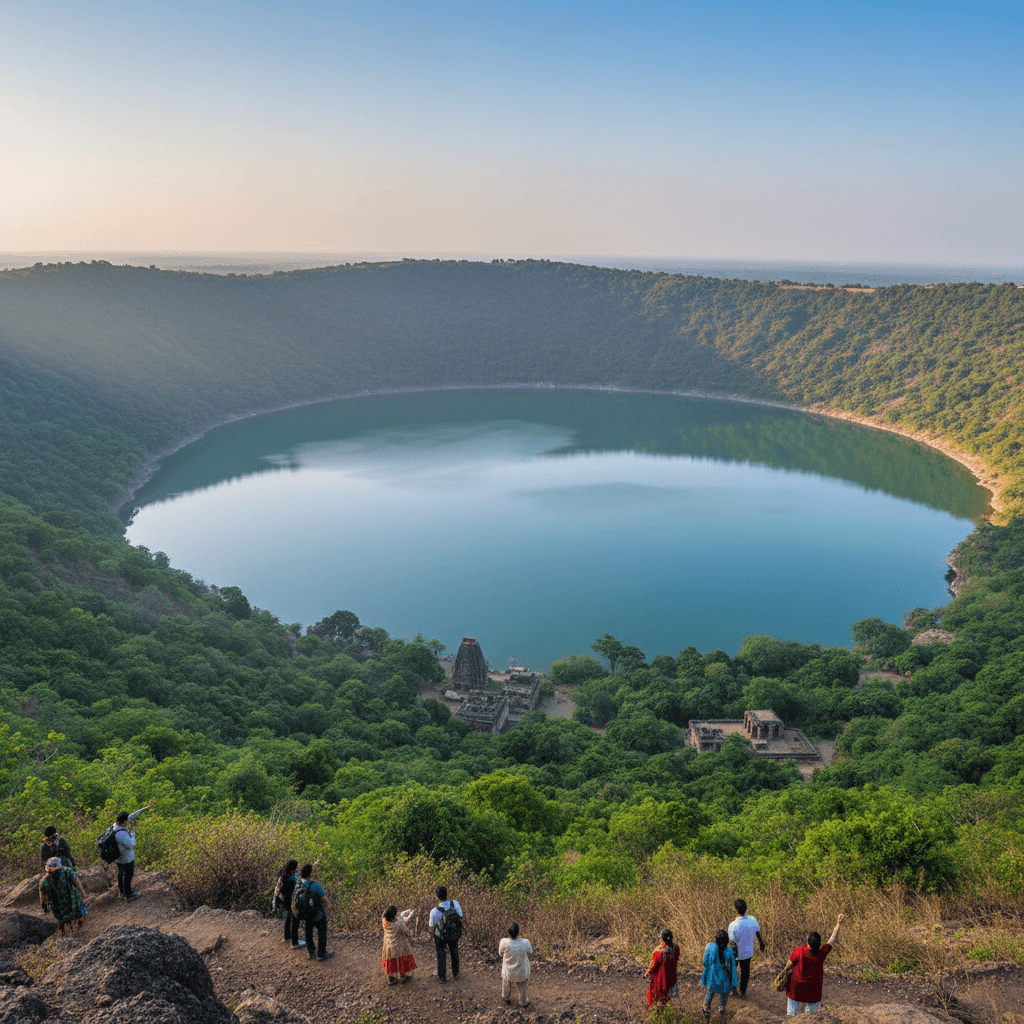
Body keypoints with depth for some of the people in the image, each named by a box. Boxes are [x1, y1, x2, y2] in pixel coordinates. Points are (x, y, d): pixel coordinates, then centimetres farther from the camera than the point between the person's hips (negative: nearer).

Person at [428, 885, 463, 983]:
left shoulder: (434, 912, -35)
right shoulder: (455, 904, -28)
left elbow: (432, 929, -18)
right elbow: (460, 919, -14)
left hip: (440, 936, -3)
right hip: (454, 934, 3)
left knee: (441, 955, 25)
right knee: (454, 951, 31)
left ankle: (442, 977, 47)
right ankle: (455, 972, 52)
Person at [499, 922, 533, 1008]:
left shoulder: (504, 942, -33)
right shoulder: (525, 943, -34)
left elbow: (501, 954, -12)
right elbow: (530, 952, -11)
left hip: (508, 971, 0)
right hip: (522, 972, 0)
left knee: (507, 985, 33)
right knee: (523, 987, 30)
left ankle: (507, 998, 60)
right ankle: (524, 1002, 54)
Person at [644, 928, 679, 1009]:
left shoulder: (659, 952, -41)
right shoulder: (676, 947, -25)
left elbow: (653, 965, -25)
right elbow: (676, 960, -5)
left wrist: (646, 974, -7)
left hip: (659, 975, -4)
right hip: (670, 974, 4)